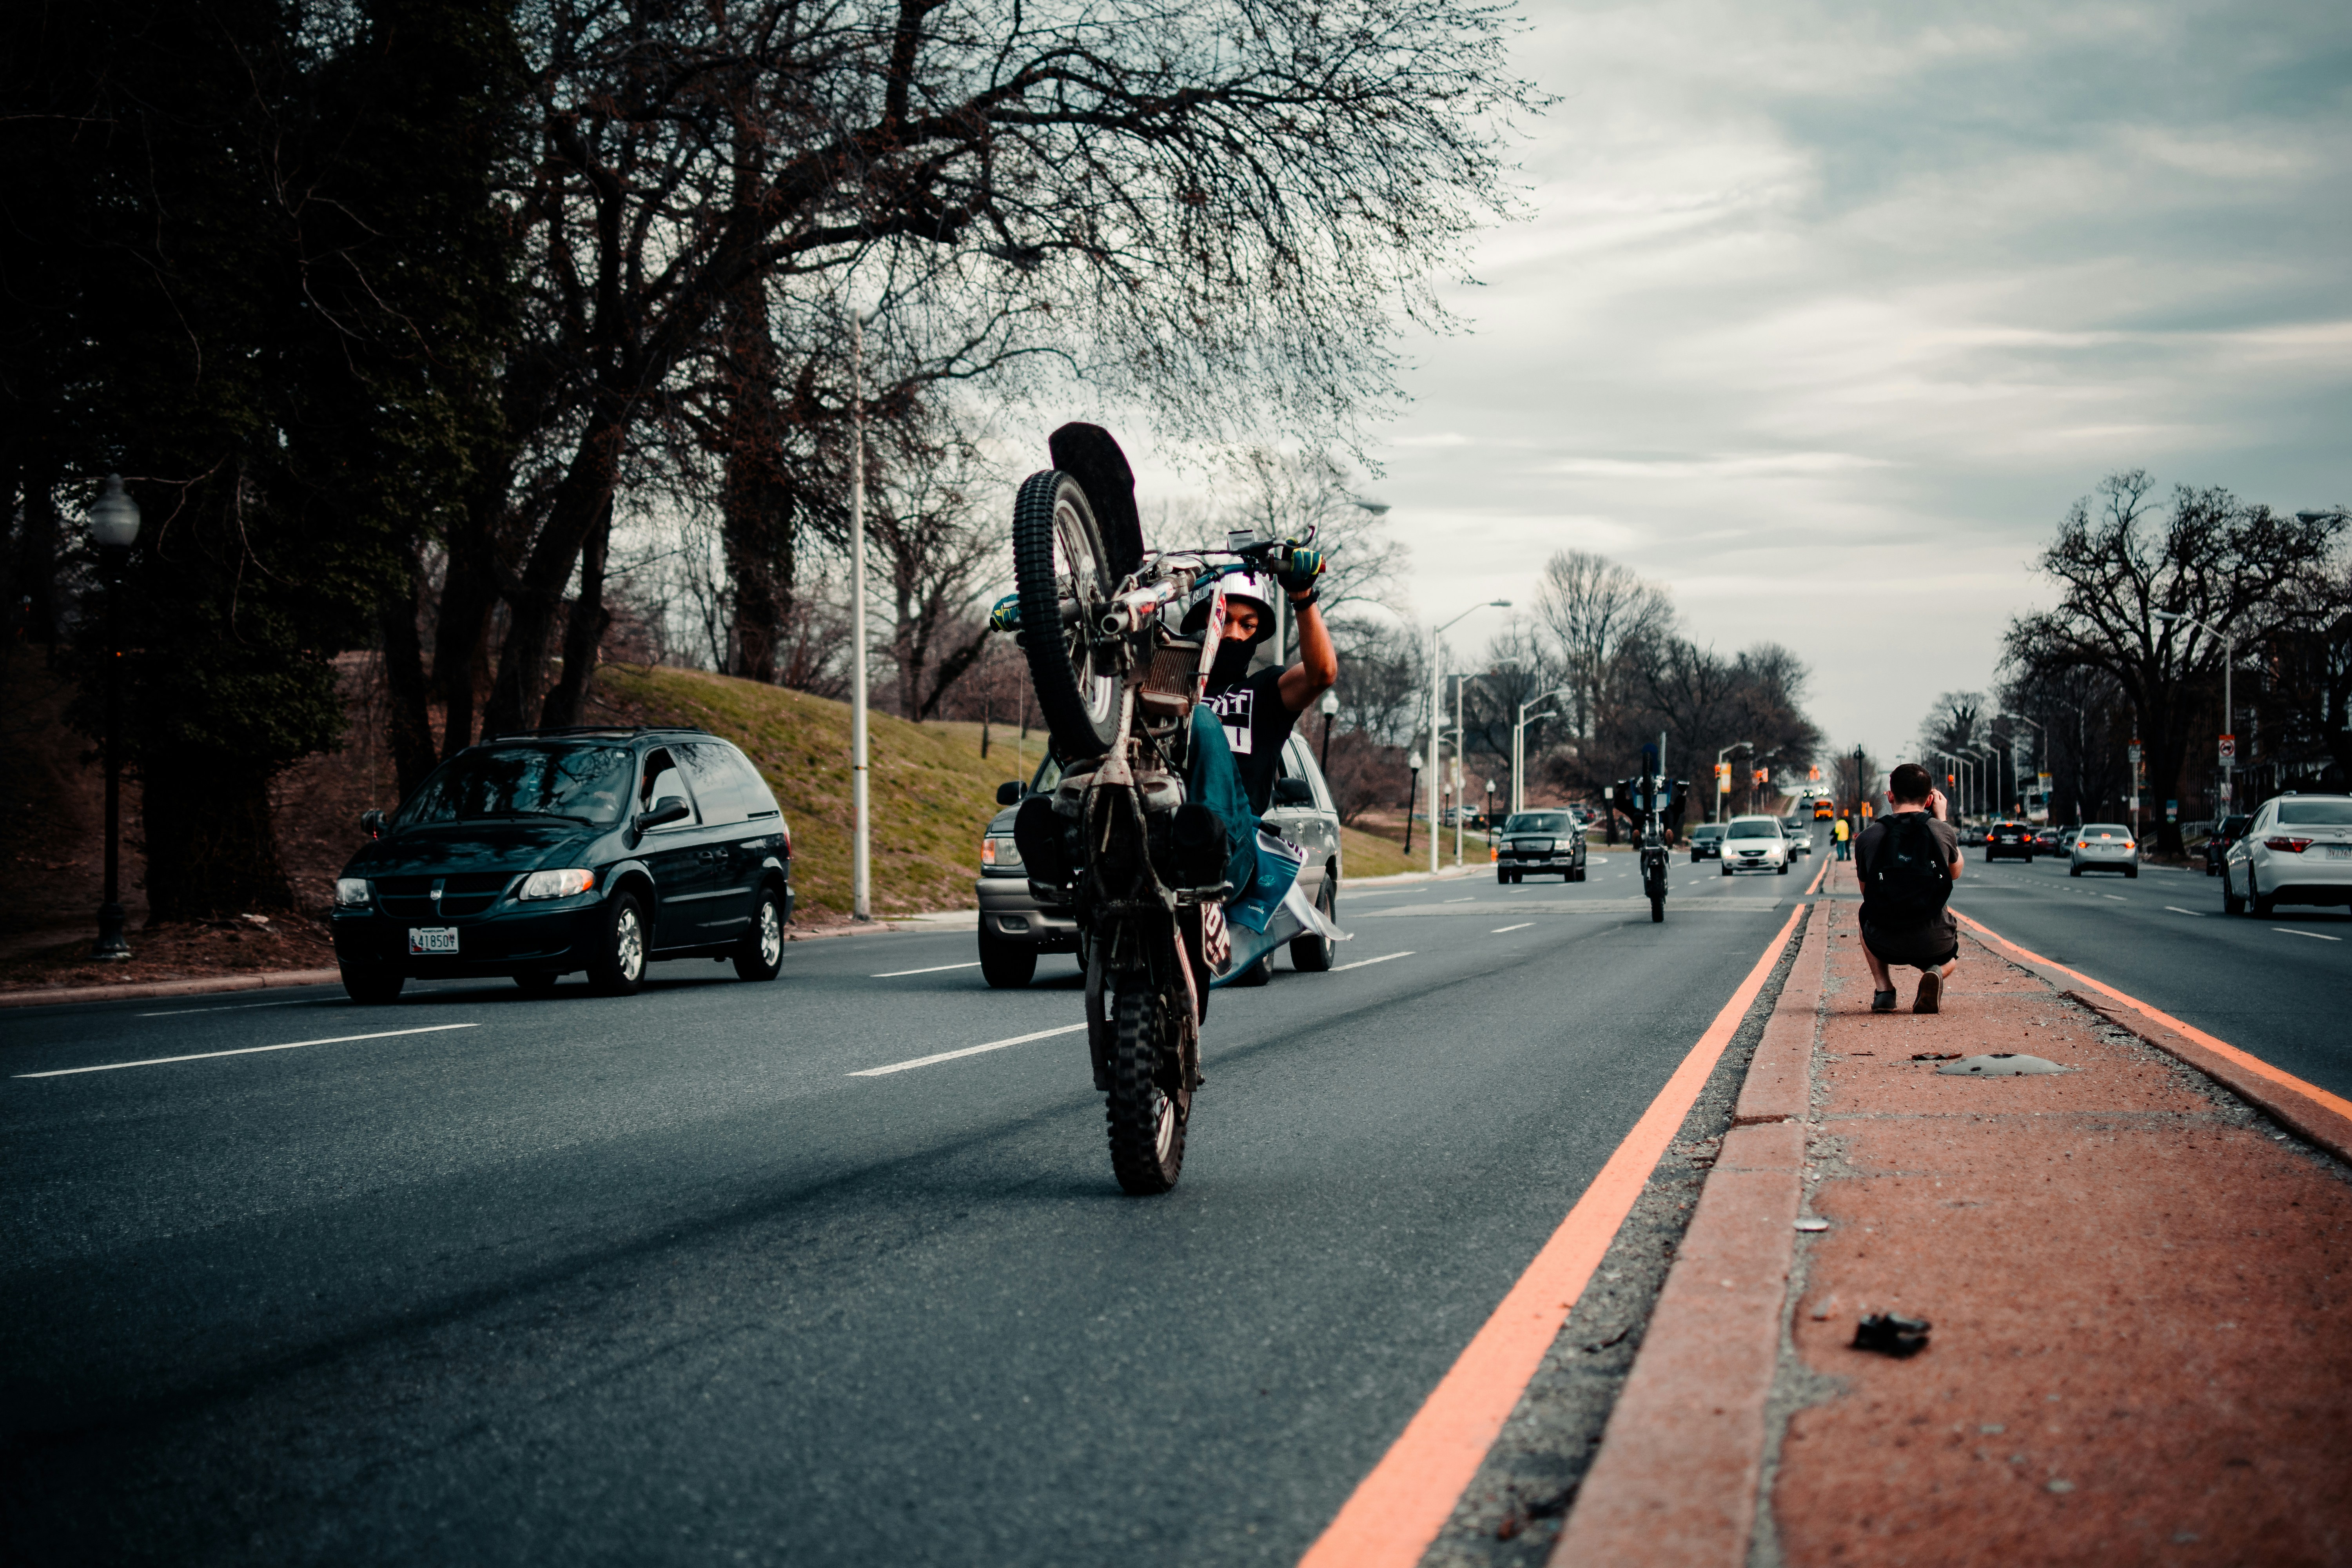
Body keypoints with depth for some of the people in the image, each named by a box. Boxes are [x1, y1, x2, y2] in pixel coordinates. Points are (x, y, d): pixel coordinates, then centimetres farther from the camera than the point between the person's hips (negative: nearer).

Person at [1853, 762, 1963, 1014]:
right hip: (1934, 946, 0)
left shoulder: (1867, 838, -3)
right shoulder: (1942, 832, -3)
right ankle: (1935, 973, -1)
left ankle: (1883, 988, 15)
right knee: (1952, 954, 37)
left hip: (1885, 946, 0)